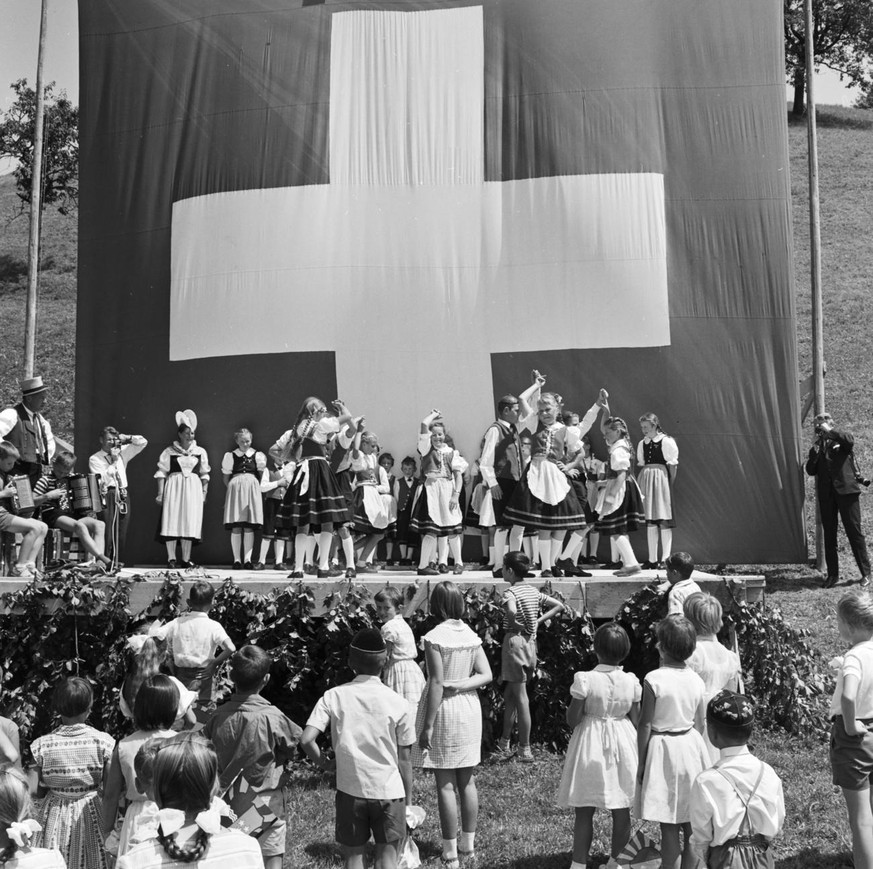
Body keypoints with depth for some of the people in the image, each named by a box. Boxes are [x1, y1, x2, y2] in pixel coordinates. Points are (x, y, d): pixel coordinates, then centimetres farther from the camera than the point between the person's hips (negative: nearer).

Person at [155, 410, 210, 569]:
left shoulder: (200, 452, 10)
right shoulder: (169, 451, 2)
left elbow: (204, 474, 13)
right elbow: (161, 472, 1)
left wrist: (204, 491, 5)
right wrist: (160, 493, -5)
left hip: (193, 489, 2)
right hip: (173, 488, -2)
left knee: (189, 523, 1)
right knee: (171, 522, -6)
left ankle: (186, 559, 7)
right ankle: (171, 559, -2)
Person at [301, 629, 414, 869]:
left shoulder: (333, 696, -5)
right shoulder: (397, 702, -6)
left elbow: (306, 740, -14)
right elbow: (404, 759, -1)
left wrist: (323, 763, 5)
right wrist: (408, 799, 9)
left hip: (350, 789, 1)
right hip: (388, 790, 0)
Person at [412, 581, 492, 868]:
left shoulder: (435, 637, -16)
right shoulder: (471, 635, 2)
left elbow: (437, 683, -18)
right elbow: (486, 675, -1)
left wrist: (427, 726, -15)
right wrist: (460, 685, -8)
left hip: (444, 709, -6)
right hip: (469, 708, 6)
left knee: (445, 785, 1)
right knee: (467, 781, 15)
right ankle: (468, 844, 25)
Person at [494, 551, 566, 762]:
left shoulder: (510, 592, -14)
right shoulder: (533, 591, 9)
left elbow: (512, 611, -36)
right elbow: (559, 605, 13)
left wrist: (514, 624, -16)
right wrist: (538, 621, 7)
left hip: (514, 641, -8)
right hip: (530, 643, 8)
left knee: (520, 697, -2)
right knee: (509, 695, 16)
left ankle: (525, 750, 4)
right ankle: (505, 744, 22)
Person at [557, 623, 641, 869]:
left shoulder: (584, 680, -16)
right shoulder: (631, 681, -7)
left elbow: (572, 720, -12)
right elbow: (635, 721, 0)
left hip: (591, 745, -2)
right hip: (623, 746, 3)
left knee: (584, 811, 7)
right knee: (621, 810, 12)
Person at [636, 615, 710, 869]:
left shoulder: (654, 680, -15)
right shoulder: (696, 680, -1)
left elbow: (645, 726, -13)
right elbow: (699, 724, 7)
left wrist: (641, 763, -3)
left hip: (663, 750, -4)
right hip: (691, 746, 5)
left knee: (669, 827, 3)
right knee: (692, 827, 12)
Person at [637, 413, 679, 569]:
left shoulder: (667, 442, -4)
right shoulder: (642, 444, 13)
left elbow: (673, 465, -4)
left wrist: (670, 484, -8)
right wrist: (640, 484, 8)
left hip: (661, 478, -6)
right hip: (645, 480, 6)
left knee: (663, 520, -6)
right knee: (649, 521, 6)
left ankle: (665, 558, -3)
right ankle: (652, 559, 10)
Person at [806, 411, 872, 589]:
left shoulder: (842, 440, 4)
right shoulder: (818, 446, 14)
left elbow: (849, 440, -22)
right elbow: (810, 471, 8)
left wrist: (829, 431, -14)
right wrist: (814, 452, -5)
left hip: (846, 490, -4)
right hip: (826, 493, 4)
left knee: (854, 532, -4)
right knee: (829, 534, 7)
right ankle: (832, 574, 14)